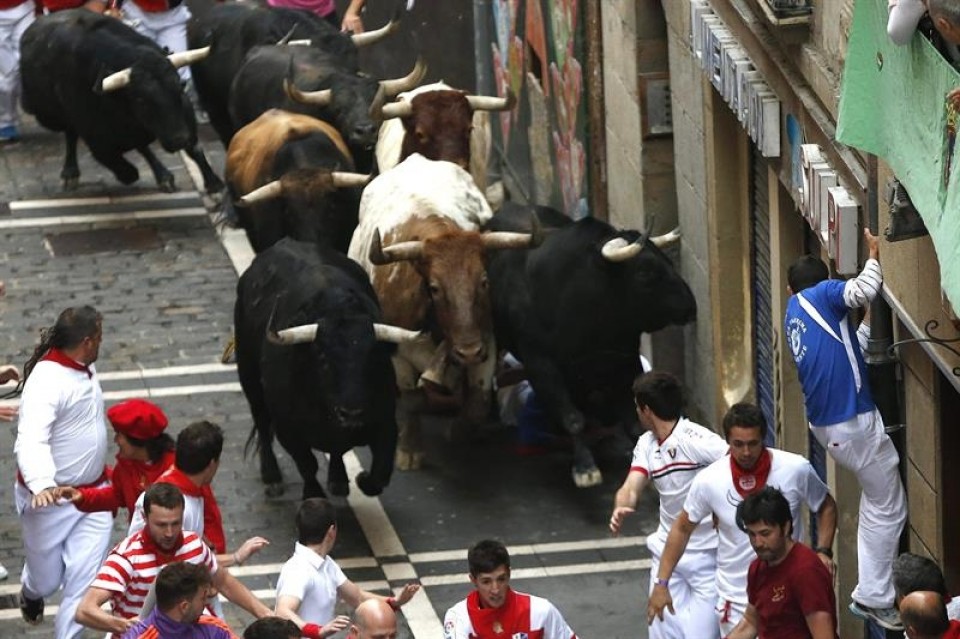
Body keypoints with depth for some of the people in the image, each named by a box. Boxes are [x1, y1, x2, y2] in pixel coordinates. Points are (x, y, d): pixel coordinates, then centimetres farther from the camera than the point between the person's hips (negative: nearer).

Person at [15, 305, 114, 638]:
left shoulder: (84, 367, 3)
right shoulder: (47, 380, -26)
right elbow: (30, 442, -39)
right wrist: (42, 485, -56)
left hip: (92, 494, 7)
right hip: (50, 497, -7)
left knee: (85, 578, -3)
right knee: (47, 580, 14)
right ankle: (31, 591, 51)